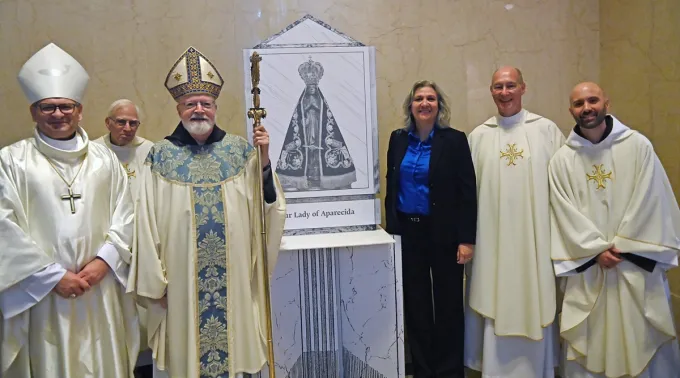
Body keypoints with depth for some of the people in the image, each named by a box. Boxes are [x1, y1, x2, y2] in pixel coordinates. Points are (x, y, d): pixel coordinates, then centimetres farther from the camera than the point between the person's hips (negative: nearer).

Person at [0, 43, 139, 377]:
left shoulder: (104, 158, 8)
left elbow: (124, 214, 6)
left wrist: (103, 261, -7)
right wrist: (53, 275, -10)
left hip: (101, 290, 2)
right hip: (41, 292, -2)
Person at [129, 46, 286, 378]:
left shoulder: (240, 150, 2)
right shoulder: (160, 156, -1)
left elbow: (267, 206, -1)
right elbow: (148, 224, 0)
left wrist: (264, 161, -14)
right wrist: (156, 281, -1)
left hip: (233, 280, 1)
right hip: (181, 283, -1)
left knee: (234, 348, 12)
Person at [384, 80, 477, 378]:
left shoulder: (455, 140, -5)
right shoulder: (398, 139, 6)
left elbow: (467, 192, -8)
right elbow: (391, 186, 11)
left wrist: (466, 239, -13)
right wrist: (391, 229, 7)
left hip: (444, 233, -3)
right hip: (407, 232, 3)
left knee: (448, 303, 7)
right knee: (415, 303, 10)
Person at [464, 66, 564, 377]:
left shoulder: (547, 130, 2)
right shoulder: (478, 136, 6)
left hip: (535, 237, -1)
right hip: (493, 238, 1)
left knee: (534, 307, 7)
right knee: (496, 308, 7)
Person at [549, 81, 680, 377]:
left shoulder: (637, 146, -3)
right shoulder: (561, 160, 0)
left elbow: (649, 201, -5)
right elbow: (566, 213, -2)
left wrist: (622, 246, -7)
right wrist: (596, 250, -9)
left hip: (635, 263, 0)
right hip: (587, 267, 1)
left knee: (641, 339, 9)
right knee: (588, 342, 8)